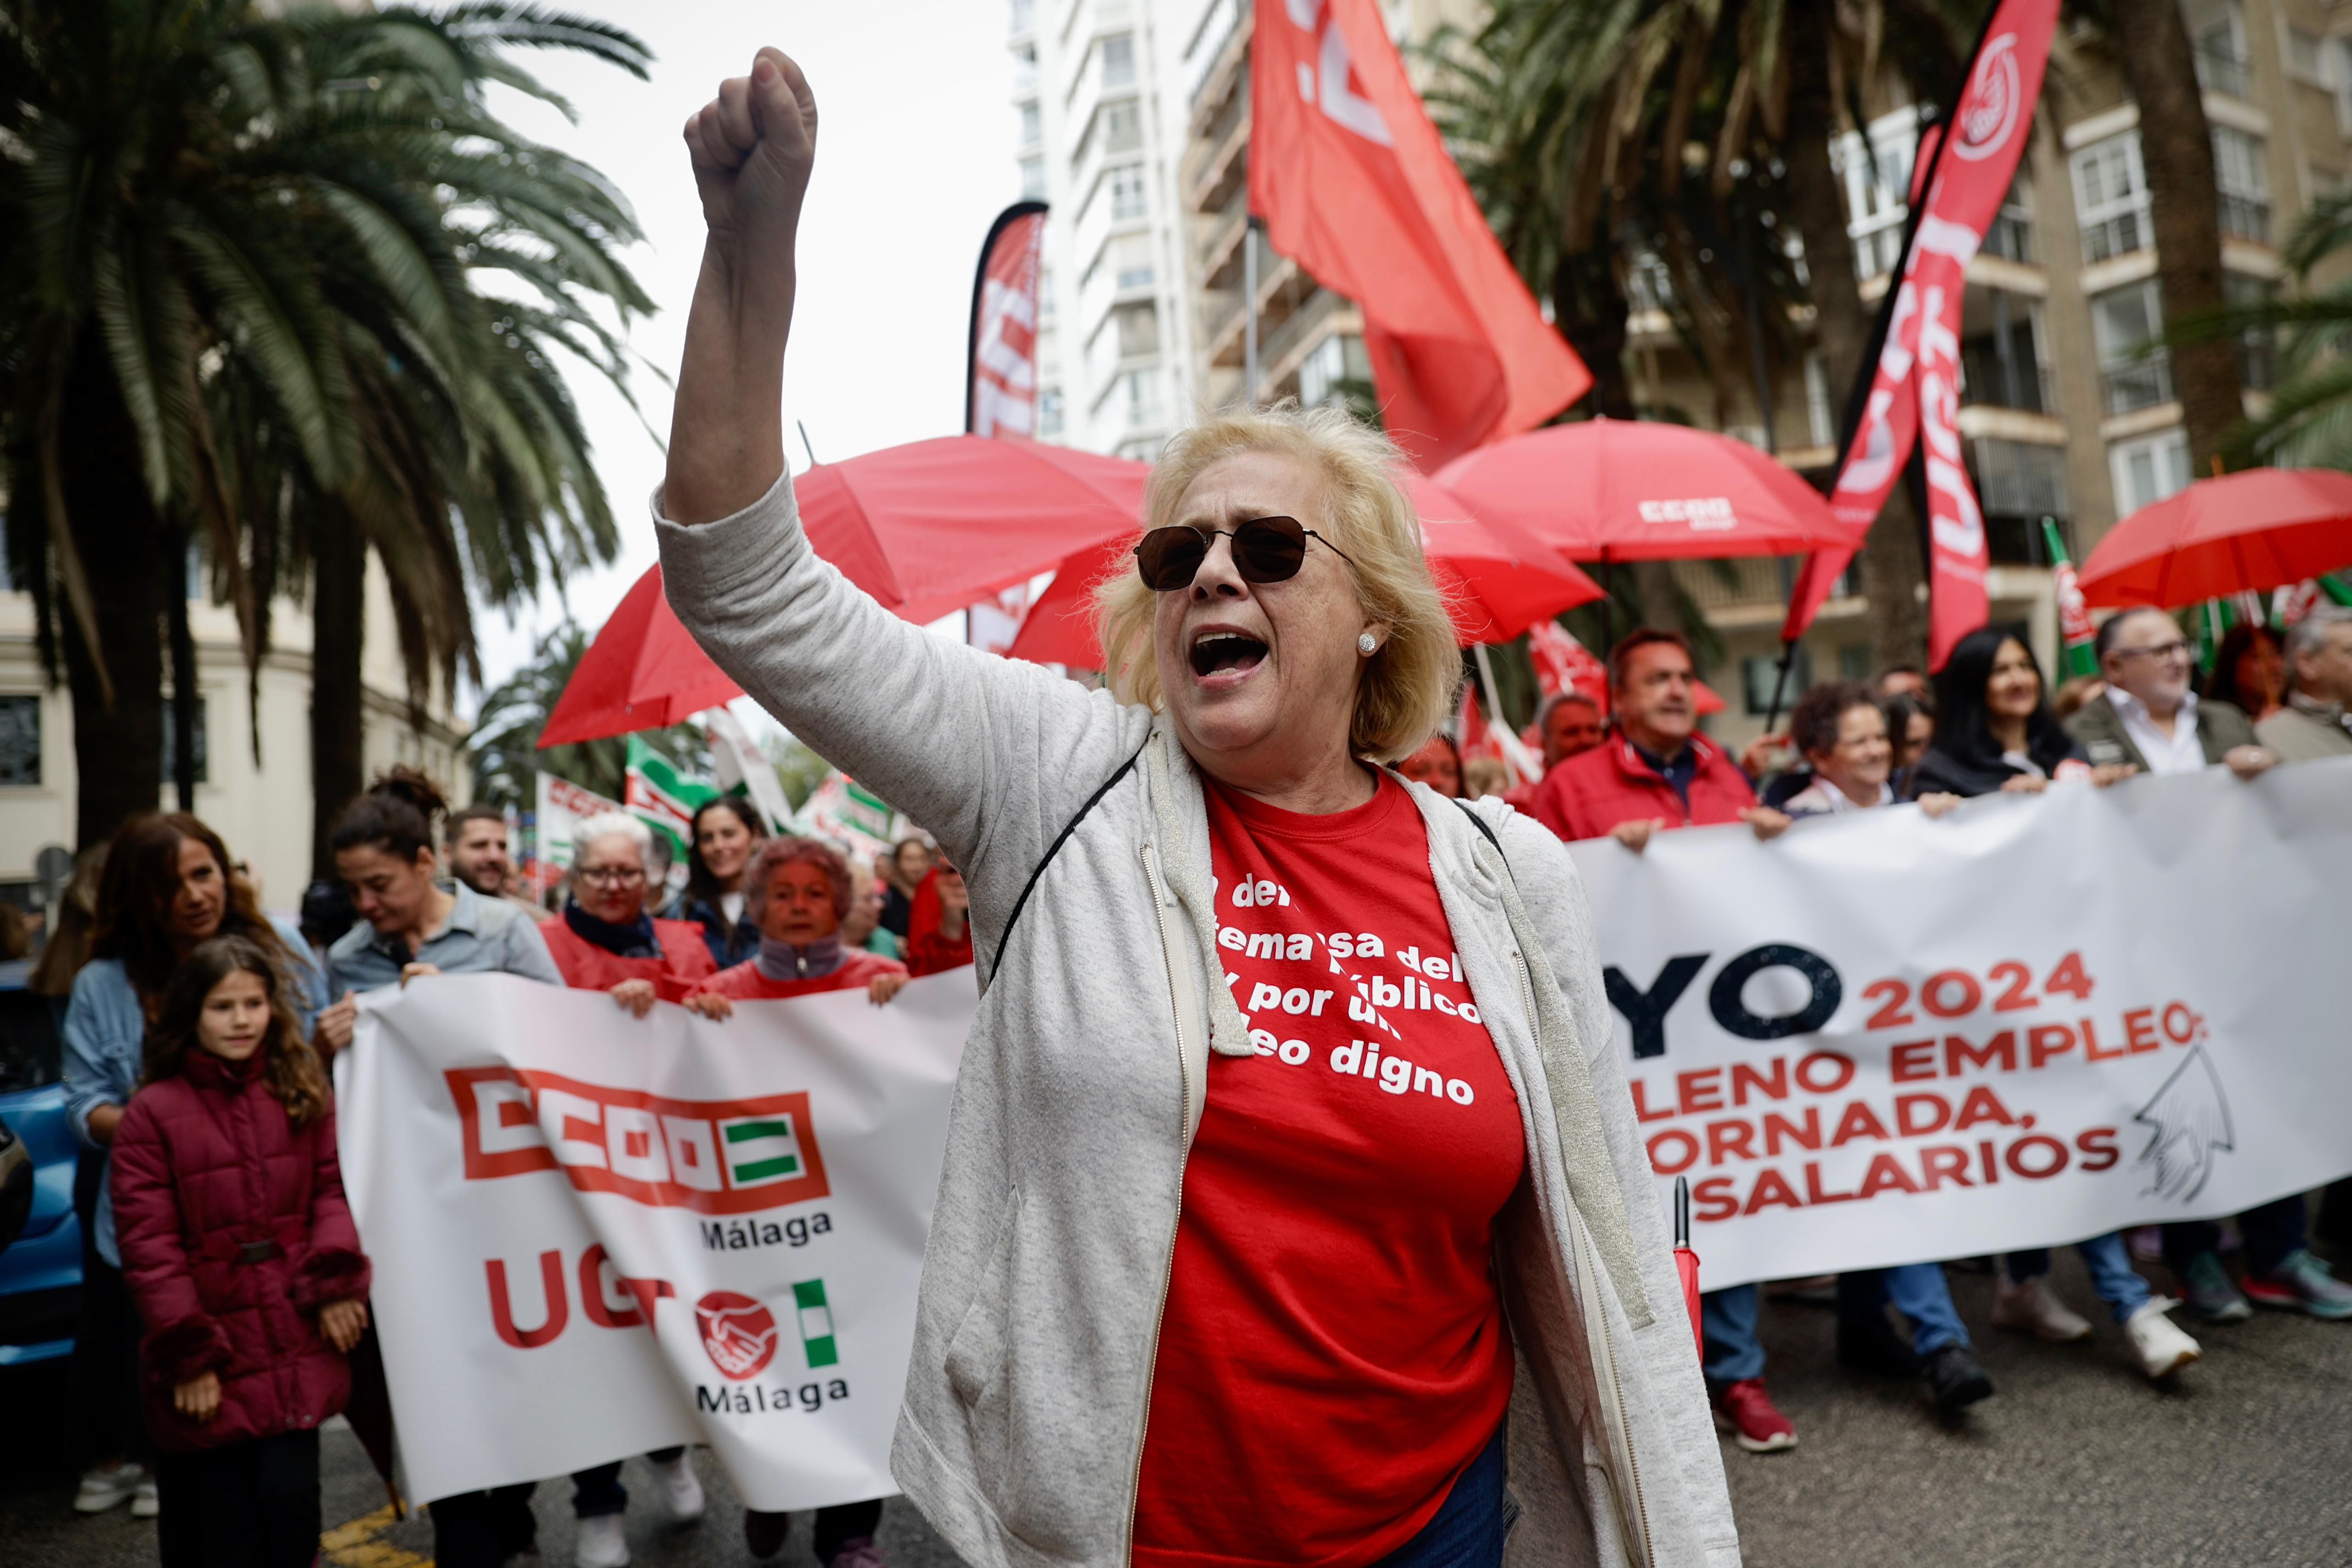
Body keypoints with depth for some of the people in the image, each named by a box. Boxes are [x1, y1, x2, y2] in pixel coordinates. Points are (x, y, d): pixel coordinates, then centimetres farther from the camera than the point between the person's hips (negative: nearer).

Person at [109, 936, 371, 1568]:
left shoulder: (304, 1092, 5)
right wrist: (185, 1352, -9)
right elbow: (147, 1243, -7)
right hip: (210, 1367, -2)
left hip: (297, 1350, 2)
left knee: (292, 1504, 3)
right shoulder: (153, 1112, -6)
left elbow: (333, 1187, 5)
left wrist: (335, 1283, -9)